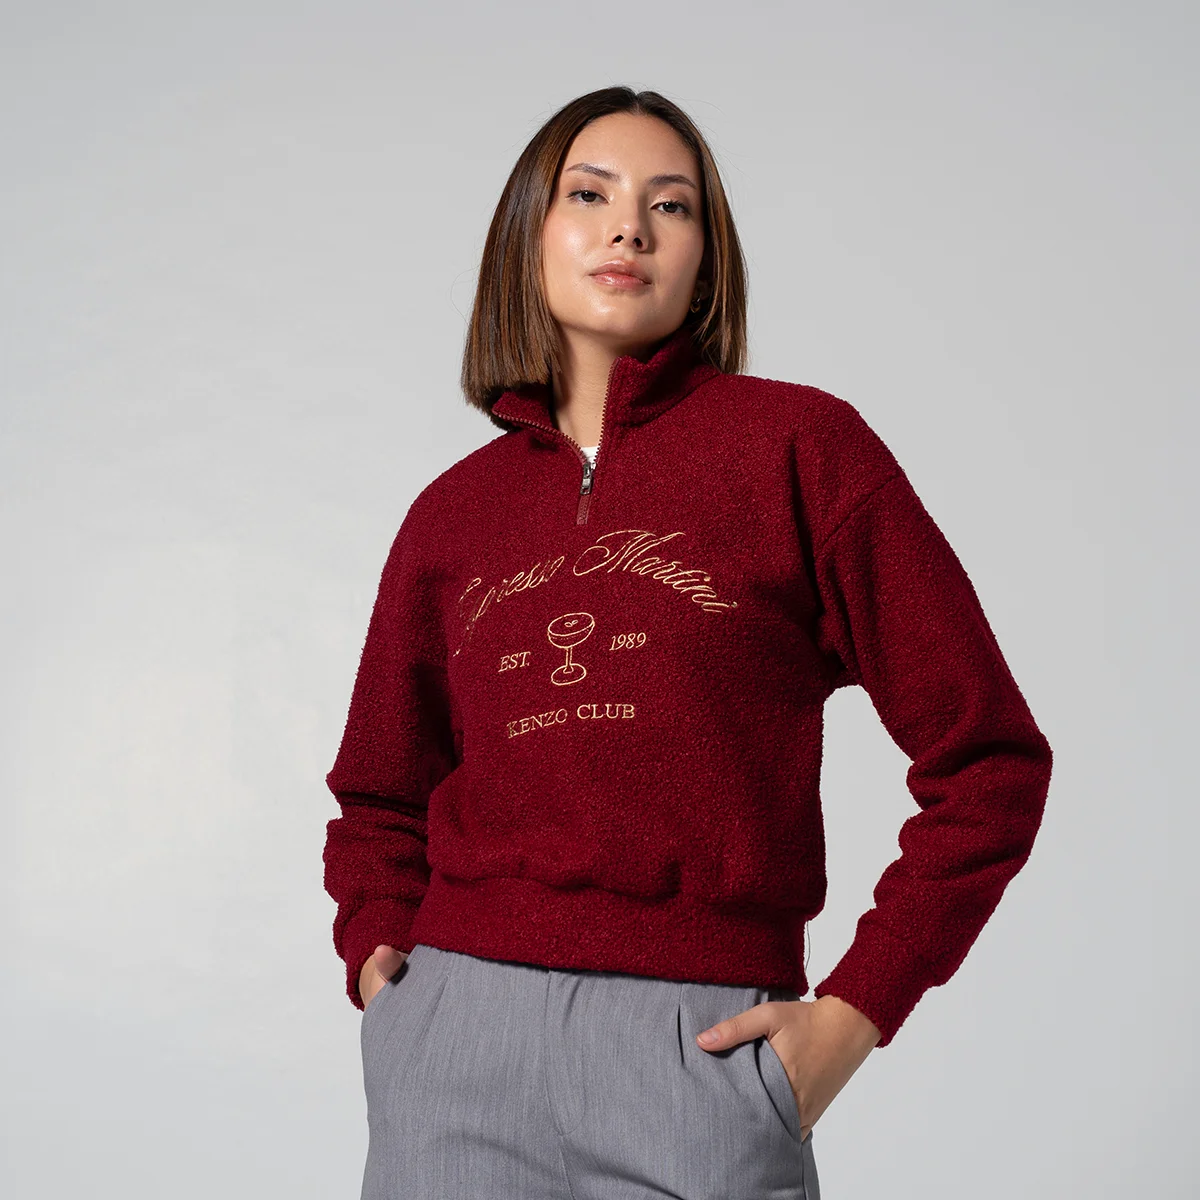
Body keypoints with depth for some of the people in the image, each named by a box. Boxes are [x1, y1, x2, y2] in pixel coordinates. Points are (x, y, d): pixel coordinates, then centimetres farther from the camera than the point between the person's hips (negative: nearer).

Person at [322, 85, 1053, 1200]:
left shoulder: (801, 445, -1)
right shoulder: (452, 514, 9)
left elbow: (987, 760, -1)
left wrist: (852, 1014, -5)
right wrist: (376, 956, 6)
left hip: (695, 1052, -3)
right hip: (456, 1035, 3)